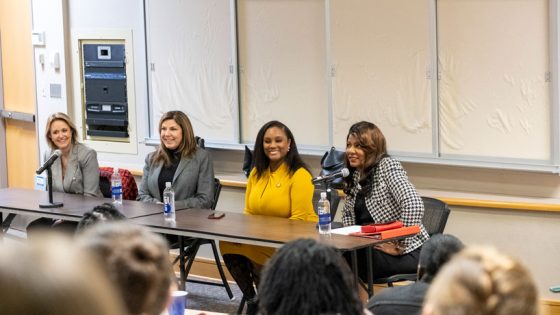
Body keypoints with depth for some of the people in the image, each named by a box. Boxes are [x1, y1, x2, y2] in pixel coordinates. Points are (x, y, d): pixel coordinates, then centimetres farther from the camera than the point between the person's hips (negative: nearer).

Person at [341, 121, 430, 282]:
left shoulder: (388, 166, -10)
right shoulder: (354, 175, 12)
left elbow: (414, 205, -23)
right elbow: (347, 213, 26)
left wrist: (399, 246, -21)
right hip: (372, 248, 7)